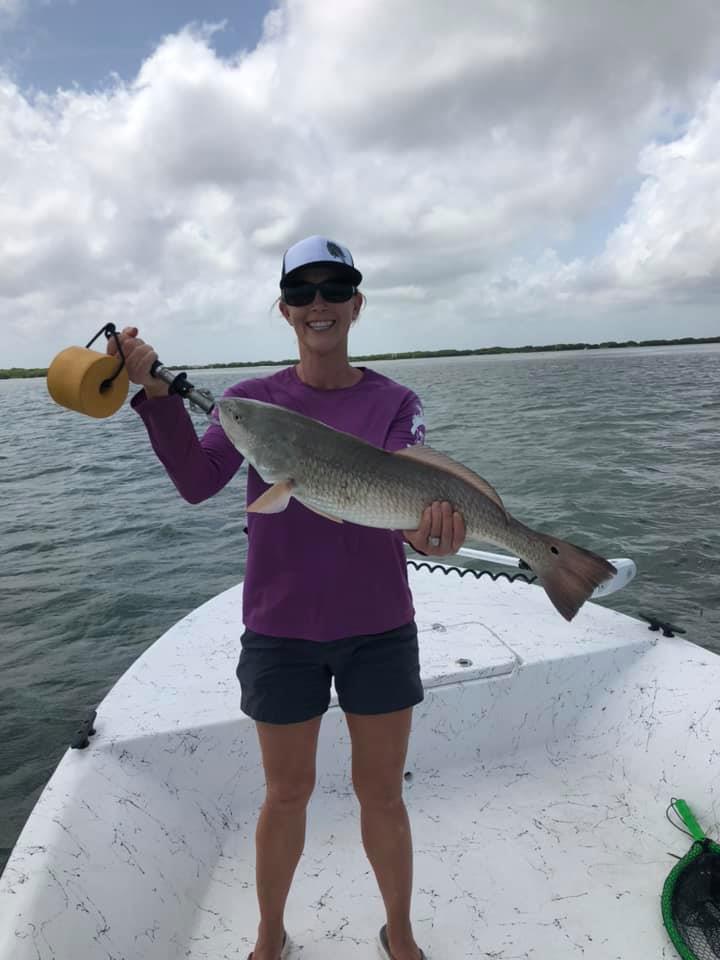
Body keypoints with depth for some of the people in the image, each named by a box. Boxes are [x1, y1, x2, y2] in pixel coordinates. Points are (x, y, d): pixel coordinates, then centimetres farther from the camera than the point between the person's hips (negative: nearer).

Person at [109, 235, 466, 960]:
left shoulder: (394, 403, -2)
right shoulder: (253, 398, -1)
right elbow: (197, 482, -14)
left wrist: (427, 527, -41)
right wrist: (156, 392, -27)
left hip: (379, 627, 0)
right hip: (282, 628, 0)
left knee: (381, 792, 15)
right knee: (287, 792, 17)